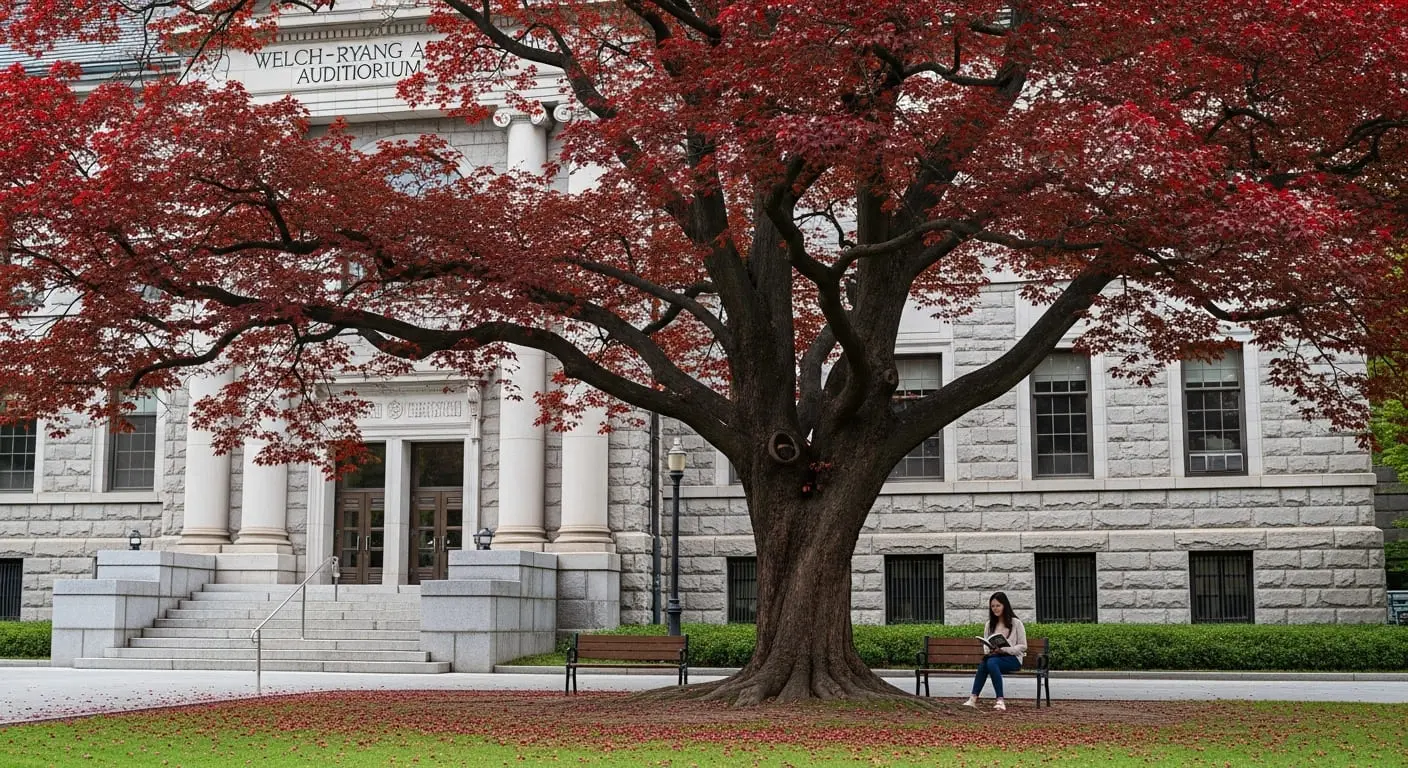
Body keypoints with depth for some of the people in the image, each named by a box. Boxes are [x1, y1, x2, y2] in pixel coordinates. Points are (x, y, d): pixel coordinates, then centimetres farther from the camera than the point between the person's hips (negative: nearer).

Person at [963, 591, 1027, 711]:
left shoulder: (1016, 623, 2)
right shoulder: (990, 624, 17)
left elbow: (1023, 646, -2)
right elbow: (985, 644, 21)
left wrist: (1003, 650, -16)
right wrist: (988, 651, -5)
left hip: (1012, 658, -4)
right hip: (994, 656, 4)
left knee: (991, 662, -37)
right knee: (983, 663, -33)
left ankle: (1000, 700, -41)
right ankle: (973, 699, -41)